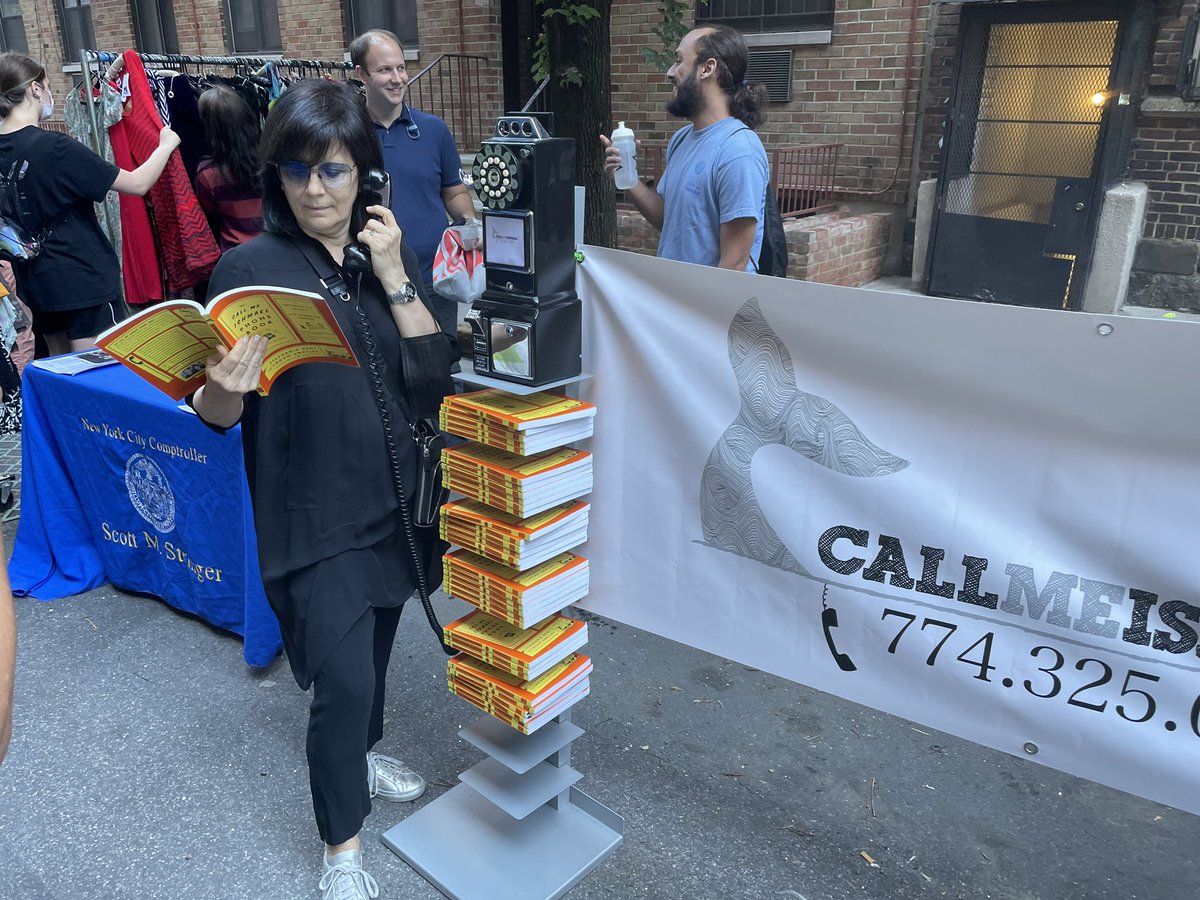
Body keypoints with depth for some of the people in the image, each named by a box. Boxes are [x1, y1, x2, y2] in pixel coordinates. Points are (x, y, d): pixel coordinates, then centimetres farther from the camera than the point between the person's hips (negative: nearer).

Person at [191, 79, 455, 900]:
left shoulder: (392, 256, 1)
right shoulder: (250, 269, -10)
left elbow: (435, 379, -9)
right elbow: (219, 416, -9)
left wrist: (394, 277, -16)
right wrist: (222, 390, -32)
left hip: (394, 496, 5)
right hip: (315, 513, -4)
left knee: (374, 646, 22)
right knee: (343, 678, -4)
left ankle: (364, 754, 51)